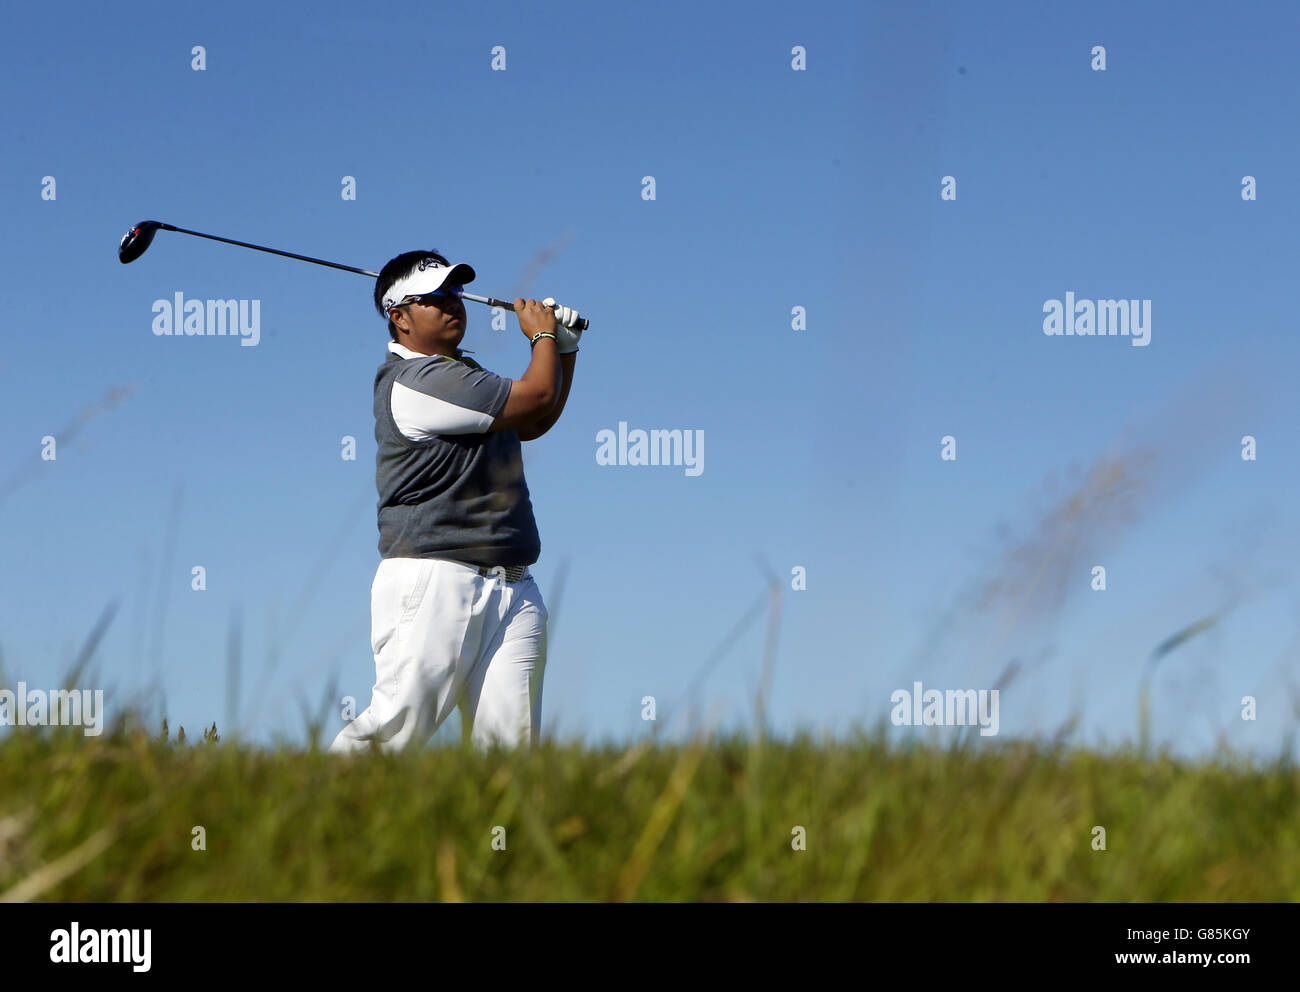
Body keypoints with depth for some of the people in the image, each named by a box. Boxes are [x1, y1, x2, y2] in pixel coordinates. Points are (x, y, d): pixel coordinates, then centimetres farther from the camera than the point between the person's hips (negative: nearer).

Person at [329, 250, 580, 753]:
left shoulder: (461, 373, 23)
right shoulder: (415, 382, -10)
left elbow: (532, 424, 37)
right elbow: (535, 398, -10)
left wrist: (565, 348, 26)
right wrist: (542, 337, 10)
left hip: (512, 588, 9)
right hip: (434, 578, -9)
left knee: (509, 738, -5)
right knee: (399, 723, -14)